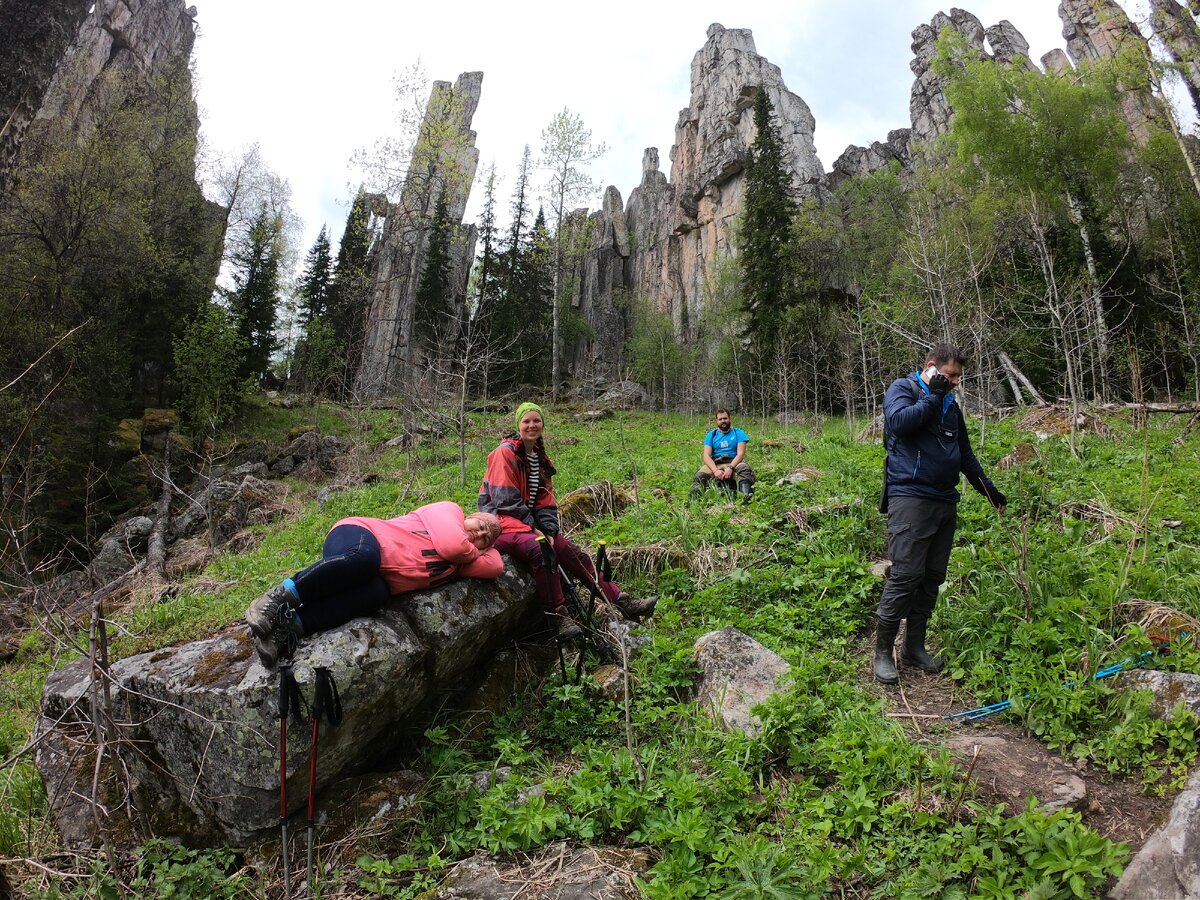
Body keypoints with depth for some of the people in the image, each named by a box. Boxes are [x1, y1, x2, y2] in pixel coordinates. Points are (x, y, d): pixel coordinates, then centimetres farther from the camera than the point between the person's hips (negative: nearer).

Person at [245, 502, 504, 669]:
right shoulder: (449, 510, 8)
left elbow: (497, 567, 20)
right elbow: (452, 546, -9)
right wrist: (472, 553, 9)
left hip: (379, 579, 5)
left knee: (376, 594, -33)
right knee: (363, 557, -42)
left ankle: (291, 625, -40)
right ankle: (282, 596, -28)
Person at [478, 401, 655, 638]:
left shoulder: (541, 458, 14)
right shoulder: (505, 453, -10)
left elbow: (545, 501, 11)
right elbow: (505, 500, -15)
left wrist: (548, 530, -5)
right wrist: (533, 528, -14)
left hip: (530, 523, 7)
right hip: (501, 523, -7)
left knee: (574, 554, -8)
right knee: (539, 550, -36)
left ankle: (623, 602, -7)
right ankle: (558, 616, -28)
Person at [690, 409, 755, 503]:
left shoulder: (738, 433, 9)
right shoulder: (711, 435, 12)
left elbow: (740, 453, -3)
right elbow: (706, 456, 0)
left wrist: (730, 467, -22)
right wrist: (715, 470, -19)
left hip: (733, 463, -1)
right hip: (714, 464, 1)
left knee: (744, 469, -35)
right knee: (700, 475, -29)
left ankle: (746, 496, -56)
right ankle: (693, 500, -48)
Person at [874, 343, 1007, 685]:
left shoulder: (950, 404, 23)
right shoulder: (902, 389, 2)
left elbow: (966, 454, 31)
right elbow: (899, 422, -20)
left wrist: (989, 489, 30)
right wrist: (933, 396, -9)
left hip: (945, 502, 8)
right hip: (910, 498, -8)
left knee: (932, 578, 9)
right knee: (905, 576, -11)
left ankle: (915, 646, 20)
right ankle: (882, 652, -2)